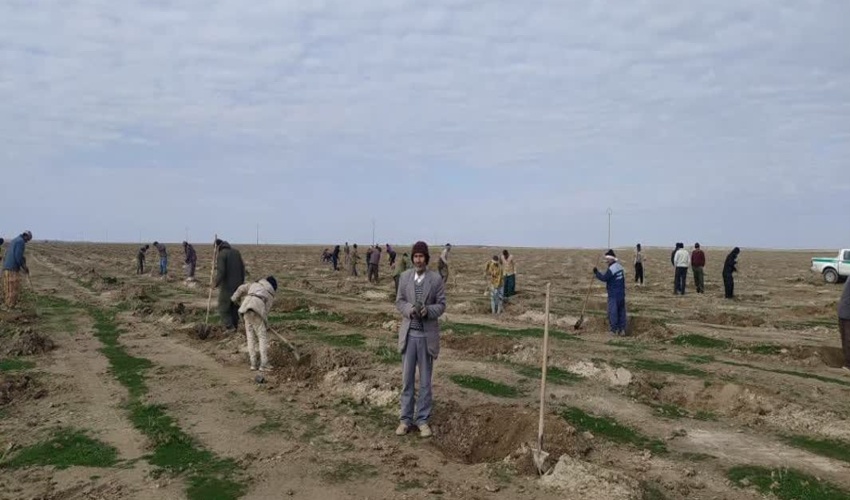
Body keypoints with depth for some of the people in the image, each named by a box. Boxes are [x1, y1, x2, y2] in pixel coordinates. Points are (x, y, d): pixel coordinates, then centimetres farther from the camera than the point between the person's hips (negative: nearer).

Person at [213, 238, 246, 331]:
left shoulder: (222, 254, -12)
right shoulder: (236, 252, 8)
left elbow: (221, 271, -19)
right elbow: (242, 267, 11)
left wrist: (216, 283, -9)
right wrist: (242, 281, 17)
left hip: (227, 286, -7)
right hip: (237, 284, 7)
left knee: (223, 307, 2)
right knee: (235, 306, 14)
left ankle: (230, 327, -6)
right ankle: (235, 326, 17)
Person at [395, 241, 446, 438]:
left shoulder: (436, 279, -4)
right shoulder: (404, 277, 2)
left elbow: (441, 305, -1)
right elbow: (399, 301, 6)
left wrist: (428, 310, -21)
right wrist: (409, 310, -14)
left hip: (427, 334, -2)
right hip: (408, 333, 2)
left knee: (425, 380, 8)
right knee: (407, 379, 8)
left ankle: (423, 420, 18)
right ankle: (405, 419, 18)